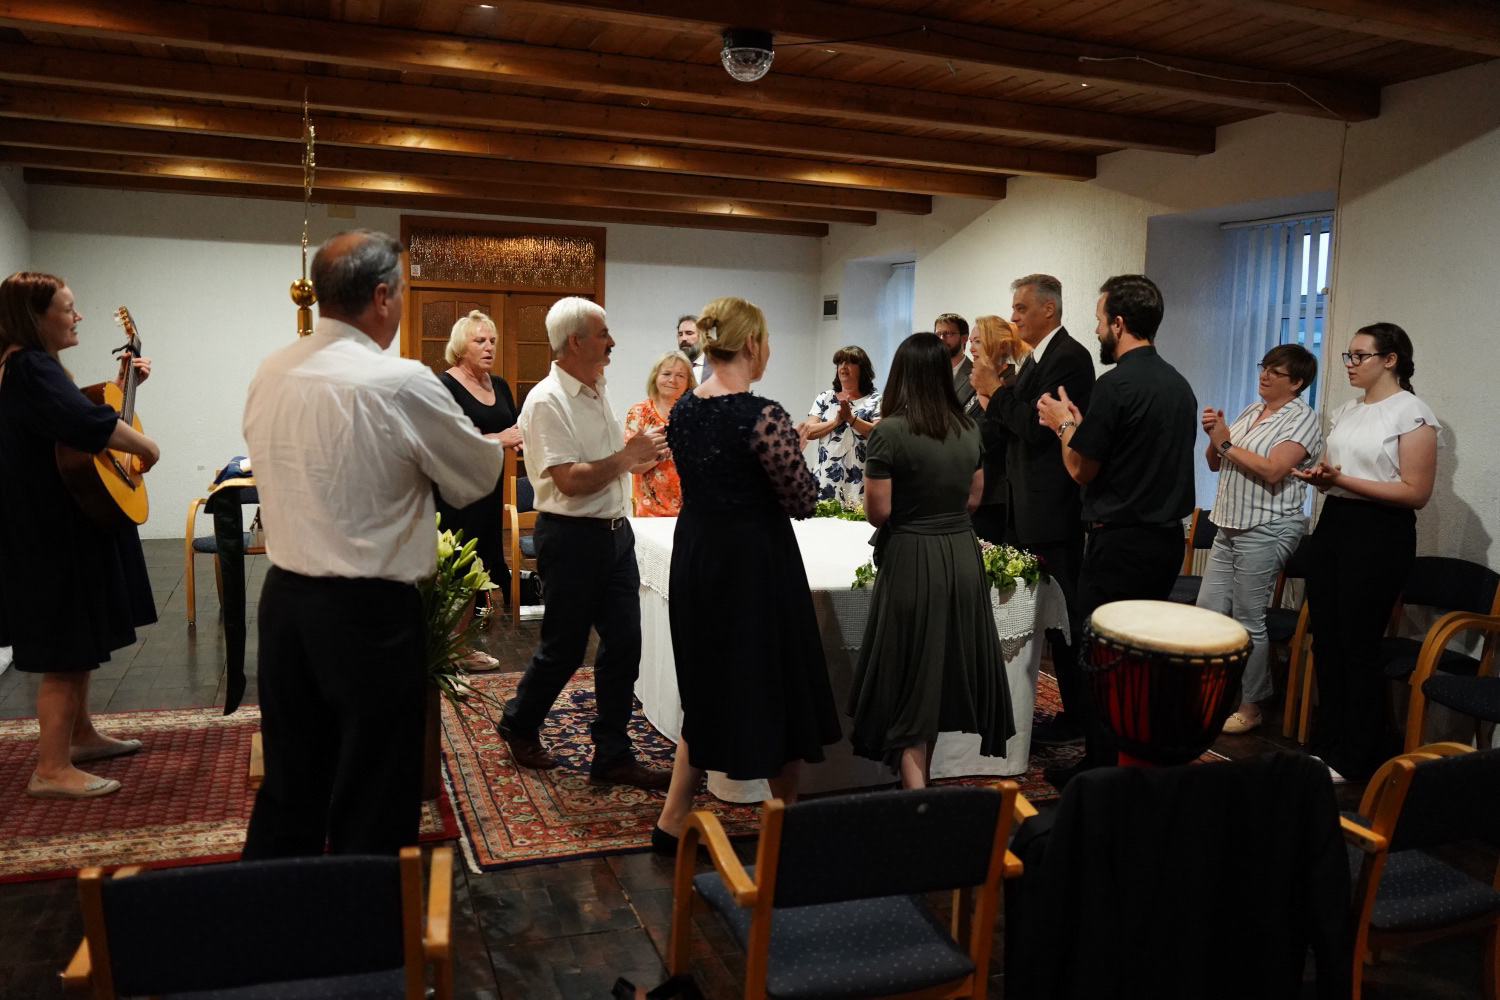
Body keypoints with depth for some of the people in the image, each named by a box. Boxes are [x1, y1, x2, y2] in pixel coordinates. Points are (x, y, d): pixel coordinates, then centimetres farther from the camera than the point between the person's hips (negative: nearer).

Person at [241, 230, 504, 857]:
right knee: (372, 806, 8)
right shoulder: (403, 383, -17)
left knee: (288, 788, 20)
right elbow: (481, 478, -5)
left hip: (283, 599, 7)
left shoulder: (269, 374, 3)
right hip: (369, 614, -7)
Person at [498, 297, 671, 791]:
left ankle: (612, 756, 16)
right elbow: (570, 481, -23)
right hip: (571, 537, -8)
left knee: (624, 643, 6)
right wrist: (630, 455, -17)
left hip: (614, 531, 8)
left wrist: (643, 453, 4)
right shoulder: (546, 401, -15)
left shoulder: (599, 391, 12)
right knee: (564, 647, 6)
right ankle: (518, 724, 33)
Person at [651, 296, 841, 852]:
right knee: (775, 689, 10)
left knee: (708, 686, 19)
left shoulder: (683, 409, 2)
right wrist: (795, 448, 3)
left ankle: (672, 821, 22)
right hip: (754, 562, -7)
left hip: (695, 556, 7)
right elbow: (803, 502, -14)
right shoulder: (763, 416, -20)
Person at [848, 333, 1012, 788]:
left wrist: (870, 493, 8)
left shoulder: (889, 431, -14)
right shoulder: (969, 428, 4)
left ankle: (915, 792, 6)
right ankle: (922, 779, 31)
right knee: (941, 673, 17)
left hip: (911, 560, -5)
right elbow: (973, 499, 13)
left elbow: (879, 512, -13)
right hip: (962, 556, 6)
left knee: (911, 675, 6)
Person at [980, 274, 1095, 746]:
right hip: (1027, 505, 10)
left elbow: (1037, 428, -21)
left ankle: (1076, 717, 8)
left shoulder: (1069, 357, -14)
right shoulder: (1036, 358, 16)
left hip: (1054, 508, -10)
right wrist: (995, 396, 2)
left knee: (1062, 611, -2)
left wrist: (997, 390, -12)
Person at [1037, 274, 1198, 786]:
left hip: (1121, 544, -8)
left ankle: (1101, 768, 9)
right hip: (1168, 538, 9)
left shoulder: (1116, 384, -16)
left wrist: (1063, 424, 7)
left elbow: (1081, 469, -11)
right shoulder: (1178, 383, 11)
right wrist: (1081, 424, 22)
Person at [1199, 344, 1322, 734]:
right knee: (1207, 613, 8)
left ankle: (1250, 707, 12)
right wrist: (1214, 437, -5)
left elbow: (1273, 471, -22)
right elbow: (1215, 464, 16)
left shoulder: (1302, 420, -8)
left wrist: (1226, 443, -13)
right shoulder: (1250, 411, 15)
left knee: (1248, 622, -1)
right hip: (1230, 527, 8)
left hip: (1267, 531, -8)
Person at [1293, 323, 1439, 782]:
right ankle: (1326, 744, 20)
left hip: (1379, 533, -7)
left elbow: (1416, 493, -14)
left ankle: (1356, 760, 12)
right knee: (1326, 640, 8)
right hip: (1332, 523, 7)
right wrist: (1318, 477, -3)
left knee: (1357, 647, -2)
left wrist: (1342, 479, -20)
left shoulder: (1413, 413, -9)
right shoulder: (1345, 411, 13)